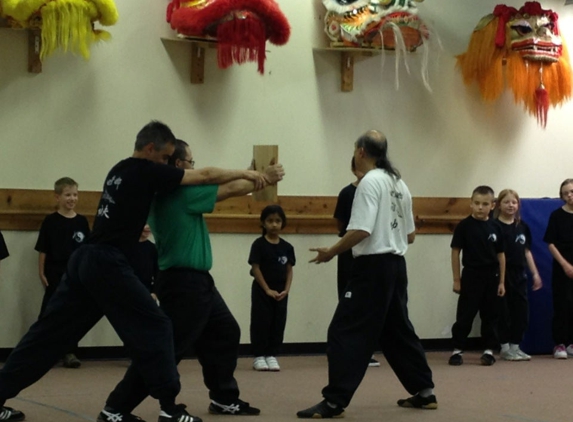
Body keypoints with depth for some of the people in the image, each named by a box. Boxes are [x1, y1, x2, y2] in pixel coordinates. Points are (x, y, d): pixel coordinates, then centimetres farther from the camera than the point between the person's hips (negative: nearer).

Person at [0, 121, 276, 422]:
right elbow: (204, 176, -3)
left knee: (51, 332, 11)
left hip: (84, 260, 9)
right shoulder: (145, 171, -6)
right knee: (153, 327, -1)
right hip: (107, 263, -9)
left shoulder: (120, 170, 19)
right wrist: (245, 174, 7)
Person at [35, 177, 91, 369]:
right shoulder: (50, 221, -5)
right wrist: (42, 273, -6)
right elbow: (43, 250, -3)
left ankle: (70, 352, 15)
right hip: (55, 274, -3)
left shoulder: (81, 221, 3)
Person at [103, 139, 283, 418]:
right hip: (183, 282, -11)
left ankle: (224, 399, 25)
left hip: (195, 282, 11)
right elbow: (231, 189, -10)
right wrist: (264, 178, 5)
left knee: (225, 333, 18)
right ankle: (117, 407, -9)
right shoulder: (180, 190, -17)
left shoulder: (164, 193, 10)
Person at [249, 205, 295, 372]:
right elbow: (255, 268, -10)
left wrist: (286, 290, -8)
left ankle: (271, 355, 13)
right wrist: (267, 290, -13)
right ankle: (259, 356, 5)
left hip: (280, 292, 4)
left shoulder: (287, 247, 3)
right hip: (262, 290, -4)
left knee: (278, 323, 5)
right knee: (261, 322, -2)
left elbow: (289, 270, 5)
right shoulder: (259, 244, -8)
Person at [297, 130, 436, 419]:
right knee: (397, 330, 20)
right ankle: (424, 391, 24)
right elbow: (410, 235, 17)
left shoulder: (370, 182, -12)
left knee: (346, 330, -8)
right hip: (396, 265, 9)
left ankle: (335, 401, -11)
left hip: (373, 267, -9)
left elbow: (361, 231, -21)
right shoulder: (399, 184, 14)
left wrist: (331, 252, -9)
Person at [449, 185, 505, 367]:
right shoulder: (464, 226, -6)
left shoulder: (495, 227, 2)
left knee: (490, 315, 8)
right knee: (465, 314, -1)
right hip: (471, 275, -3)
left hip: (491, 276, 3)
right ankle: (457, 350, 7)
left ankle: (489, 350, 16)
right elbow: (455, 252, -2)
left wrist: (502, 281, 5)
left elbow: (500, 255, 7)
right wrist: (457, 279, -4)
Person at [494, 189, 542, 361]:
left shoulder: (523, 226, 9)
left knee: (521, 311, 7)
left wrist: (535, 273, 12)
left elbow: (527, 251, 15)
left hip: (519, 274, 5)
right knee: (503, 312, 1)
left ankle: (515, 346, 17)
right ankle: (505, 348, 10)